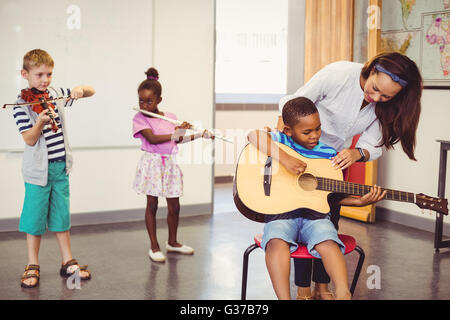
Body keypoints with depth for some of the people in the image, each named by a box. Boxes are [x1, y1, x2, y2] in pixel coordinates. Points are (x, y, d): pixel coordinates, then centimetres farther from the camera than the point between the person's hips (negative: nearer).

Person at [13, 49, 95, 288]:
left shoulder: (56, 95, 5)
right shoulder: (21, 104, -9)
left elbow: (91, 91, 11)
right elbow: (29, 140, -14)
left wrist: (80, 89, -11)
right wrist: (40, 122, -32)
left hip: (61, 166, 4)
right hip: (38, 169, -4)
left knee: (61, 214, 13)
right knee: (35, 217, 2)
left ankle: (68, 262, 22)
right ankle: (33, 266, 16)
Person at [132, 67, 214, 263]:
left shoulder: (170, 117, 8)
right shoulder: (139, 118, -7)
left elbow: (177, 140, 18)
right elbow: (152, 138, -20)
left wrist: (200, 135, 11)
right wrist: (174, 134, -24)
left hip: (170, 164, 4)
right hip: (152, 164, -4)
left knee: (174, 206, 8)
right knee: (152, 205, 2)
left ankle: (172, 242, 26)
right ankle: (154, 246, 12)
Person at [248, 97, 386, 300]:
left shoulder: (329, 155, 9)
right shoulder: (282, 141, 3)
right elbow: (254, 136, -17)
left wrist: (359, 201, -6)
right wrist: (284, 158, -25)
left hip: (314, 214, 2)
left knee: (328, 243, -29)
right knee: (276, 242, -31)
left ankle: (343, 294, -30)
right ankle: (284, 297, -30)